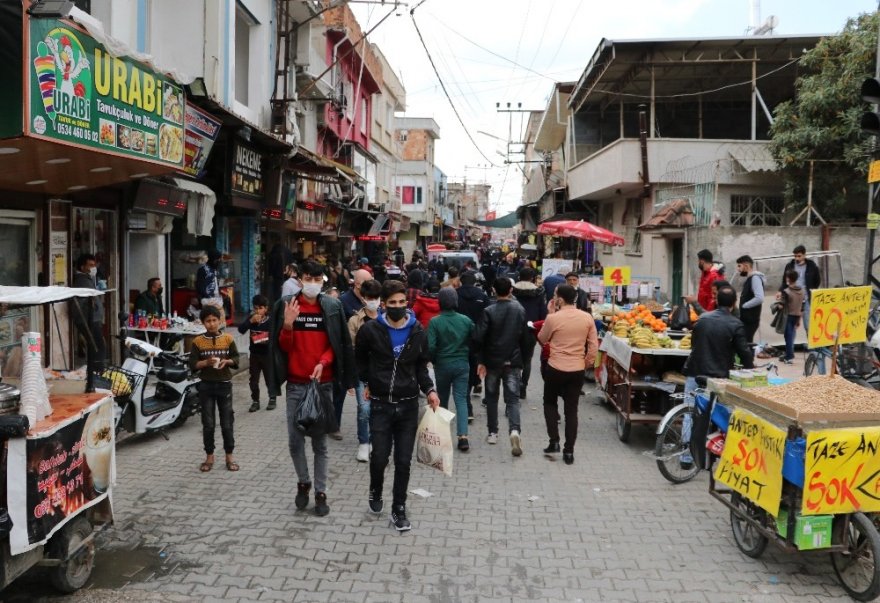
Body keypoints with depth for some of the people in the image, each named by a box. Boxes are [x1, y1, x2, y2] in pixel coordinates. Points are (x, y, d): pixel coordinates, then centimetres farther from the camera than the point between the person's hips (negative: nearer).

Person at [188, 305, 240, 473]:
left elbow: (236, 360, 4)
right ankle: (209, 456, 17)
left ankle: (229, 456, 16)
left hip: (224, 385, 0)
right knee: (208, 424, 5)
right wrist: (206, 362, -21)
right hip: (206, 385, 0)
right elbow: (192, 365, -4)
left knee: (227, 423, 5)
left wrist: (227, 361, -16)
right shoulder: (198, 341, -2)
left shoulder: (228, 339, 0)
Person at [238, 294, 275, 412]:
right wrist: (251, 321, -24)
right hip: (254, 354, 3)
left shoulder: (270, 321, -10)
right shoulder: (251, 318, -1)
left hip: (267, 354, -3)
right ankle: (255, 401, 18)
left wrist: (268, 341, -25)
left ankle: (272, 399, 22)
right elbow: (241, 329, -11)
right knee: (253, 379, 7)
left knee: (269, 378, 6)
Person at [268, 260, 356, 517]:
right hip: (295, 383, 1)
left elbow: (337, 344, 3)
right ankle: (303, 482, 30)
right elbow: (284, 346, 0)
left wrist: (323, 362, -15)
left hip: (323, 383, -1)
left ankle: (321, 492, 17)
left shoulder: (332, 307, 0)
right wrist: (288, 324, -19)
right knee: (295, 440, 7)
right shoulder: (286, 305, 0)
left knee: (320, 441, 6)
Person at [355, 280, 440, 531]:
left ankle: (399, 509, 19)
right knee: (380, 457, 1)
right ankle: (376, 492, 33)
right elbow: (360, 359, 12)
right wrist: (368, 382, 10)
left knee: (404, 461, 4)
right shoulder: (370, 330, -8)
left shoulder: (418, 332, -2)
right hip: (381, 404, -1)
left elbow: (421, 366, 8)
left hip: (408, 405, 2)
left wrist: (428, 389, -6)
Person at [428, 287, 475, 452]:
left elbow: (430, 347, -16)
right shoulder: (466, 320, -5)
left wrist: (434, 360, 2)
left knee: (442, 399, 17)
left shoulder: (435, 322, -13)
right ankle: (463, 436, -11)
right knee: (461, 399, 2)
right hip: (462, 364, 1)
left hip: (442, 365, -1)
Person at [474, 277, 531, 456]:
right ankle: (514, 430, -20)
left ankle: (493, 433, 21)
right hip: (513, 361, 1)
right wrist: (521, 358, 11)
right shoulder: (520, 310, 0)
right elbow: (525, 338, 2)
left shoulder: (489, 311, -10)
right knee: (513, 398, 1)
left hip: (492, 361, -1)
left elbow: (479, 338, -15)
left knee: (492, 397, 15)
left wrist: (481, 360, -5)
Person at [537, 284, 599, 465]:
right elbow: (594, 346, -1)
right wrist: (587, 363, 12)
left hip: (555, 369, -2)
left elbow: (542, 339, 4)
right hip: (577, 371, 3)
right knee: (571, 409, 10)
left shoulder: (553, 318, -13)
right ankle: (569, 451, 11)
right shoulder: (587, 318, -3)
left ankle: (554, 441, 12)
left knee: (550, 403, 20)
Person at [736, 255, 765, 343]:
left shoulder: (755, 278, -15)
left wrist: (743, 305, -17)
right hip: (745, 319, 10)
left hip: (750, 320, -10)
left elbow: (759, 298, -27)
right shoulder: (749, 278, 15)